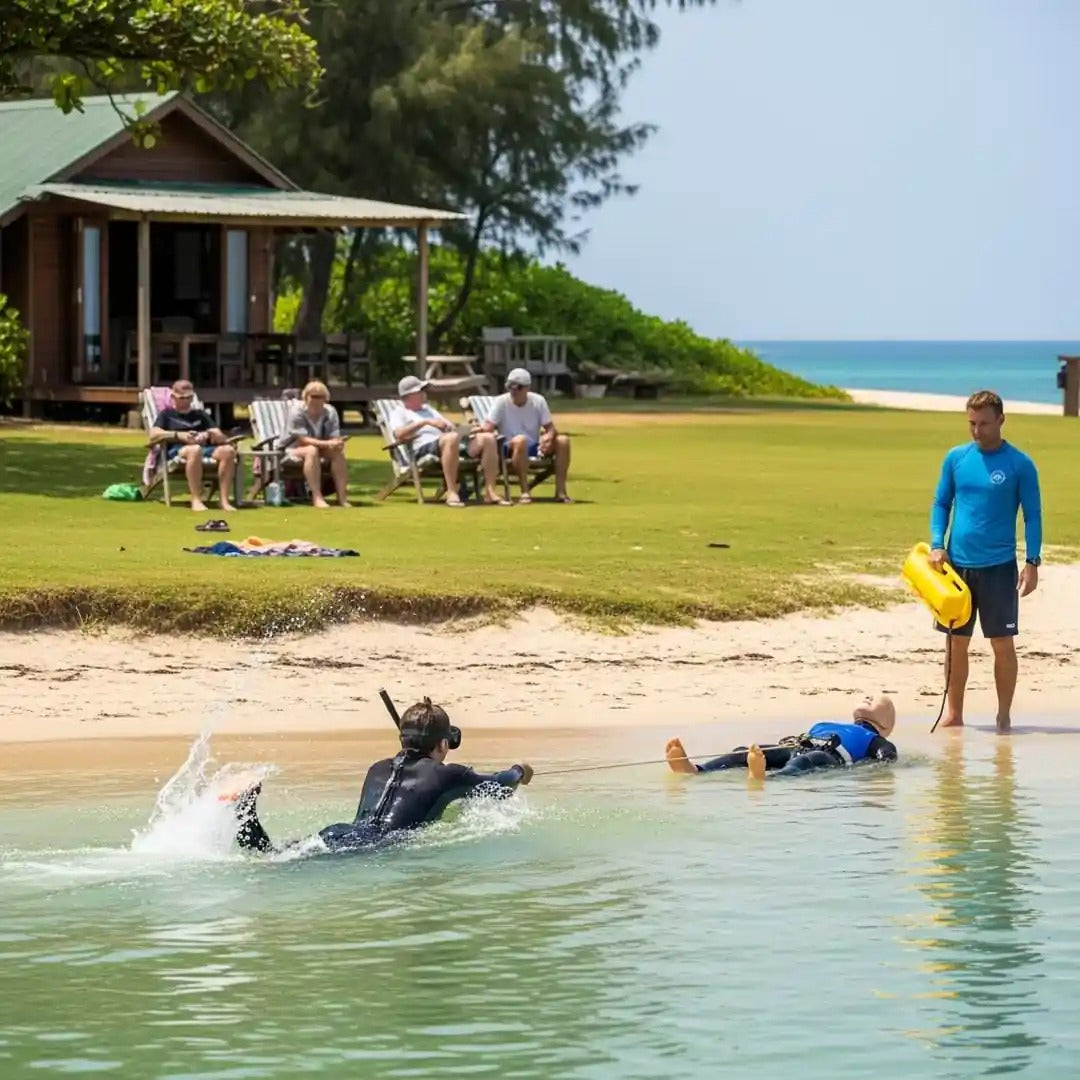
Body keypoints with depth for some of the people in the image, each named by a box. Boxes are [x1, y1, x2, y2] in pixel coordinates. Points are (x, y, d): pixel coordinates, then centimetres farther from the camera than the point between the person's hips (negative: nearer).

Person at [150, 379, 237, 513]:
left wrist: (209, 434, -5)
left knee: (228, 450, -29)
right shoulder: (167, 414, 22)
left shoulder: (201, 415, 31)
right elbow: (154, 433, 3)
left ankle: (224, 500, -32)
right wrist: (178, 435, -12)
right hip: (177, 450, -4)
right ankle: (196, 500, -44)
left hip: (205, 448, 4)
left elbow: (220, 437, 20)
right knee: (195, 449, -42)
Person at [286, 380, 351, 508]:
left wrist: (337, 443, -36)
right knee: (312, 451, -38)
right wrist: (326, 443, -37)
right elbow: (303, 439, -25)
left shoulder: (330, 412, -4)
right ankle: (317, 497, -43)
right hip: (296, 450, -5)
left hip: (322, 449, 5)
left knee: (338, 452, -26)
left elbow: (335, 438, -9)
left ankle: (342, 496, -26)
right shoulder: (297, 412, -18)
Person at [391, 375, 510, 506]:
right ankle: (451, 493, -42)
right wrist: (426, 422, -13)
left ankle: (490, 492, -18)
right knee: (452, 438, -40)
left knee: (488, 438, -13)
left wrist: (470, 431, 7)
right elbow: (400, 435, -7)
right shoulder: (400, 413, 16)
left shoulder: (429, 409, 37)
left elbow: (450, 427, 27)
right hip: (425, 448, -7)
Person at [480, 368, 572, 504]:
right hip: (510, 449, -4)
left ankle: (561, 491, -19)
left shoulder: (538, 401, 3)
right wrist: (480, 429, -35)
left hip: (535, 448, 4)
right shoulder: (501, 402, -4)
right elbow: (489, 426, -13)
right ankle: (524, 492, -39)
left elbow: (550, 428, -2)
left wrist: (548, 437, -23)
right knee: (520, 440, -38)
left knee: (563, 440, -20)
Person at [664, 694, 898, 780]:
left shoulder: (877, 743, 27)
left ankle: (763, 778, -76)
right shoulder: (824, 726, 45)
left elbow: (887, 759, 5)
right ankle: (693, 771, -50)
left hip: (829, 758, -6)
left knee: (803, 761, -42)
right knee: (743, 754, -22)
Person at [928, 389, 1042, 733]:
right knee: (956, 642, 8)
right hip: (957, 564, 3)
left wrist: (1032, 563, -9)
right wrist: (936, 545, -3)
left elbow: (1032, 515, -1)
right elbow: (941, 503, 12)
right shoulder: (956, 458, 5)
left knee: (1003, 643, -1)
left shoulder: (1020, 465, -4)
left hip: (999, 567, -3)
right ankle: (953, 715, 18)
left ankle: (1004, 717, 9)